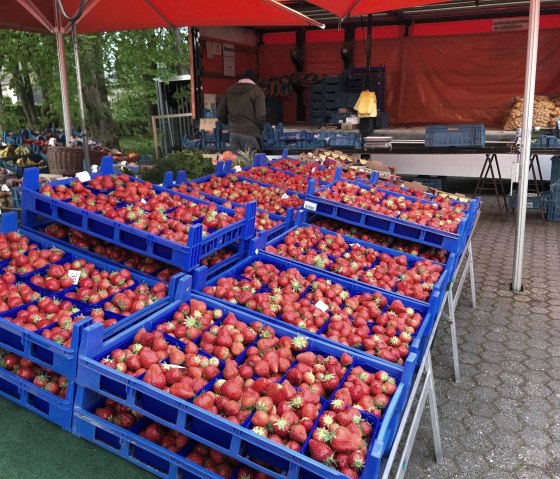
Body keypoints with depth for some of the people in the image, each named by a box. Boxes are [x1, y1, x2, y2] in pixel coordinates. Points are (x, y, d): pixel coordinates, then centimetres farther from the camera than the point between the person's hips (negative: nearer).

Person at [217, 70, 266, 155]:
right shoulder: (256, 91, -1)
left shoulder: (229, 91, 15)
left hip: (233, 133, 5)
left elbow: (220, 114, 14)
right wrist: (259, 129, 6)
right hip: (250, 133, -5)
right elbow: (260, 115, -11)